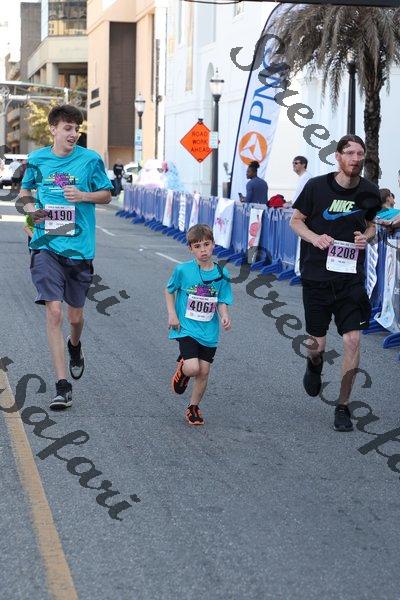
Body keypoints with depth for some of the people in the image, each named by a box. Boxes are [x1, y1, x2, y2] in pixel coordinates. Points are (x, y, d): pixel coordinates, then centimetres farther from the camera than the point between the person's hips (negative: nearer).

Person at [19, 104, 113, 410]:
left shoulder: (90, 159, -2)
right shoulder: (37, 159, 3)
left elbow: (107, 194, 7)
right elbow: (25, 191, 19)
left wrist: (83, 195, -12)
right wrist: (30, 208, -2)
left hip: (79, 247, 0)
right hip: (46, 246, 0)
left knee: (75, 315, 11)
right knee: (54, 311, -12)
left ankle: (75, 346, 50)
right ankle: (63, 386, -7)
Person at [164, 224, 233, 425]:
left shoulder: (221, 274, -2)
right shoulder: (183, 270, -9)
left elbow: (221, 301, 3)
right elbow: (169, 290, 6)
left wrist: (224, 316, -16)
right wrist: (172, 314, -3)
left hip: (209, 331, 3)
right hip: (186, 327, -3)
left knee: (204, 371, 6)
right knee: (192, 368, -19)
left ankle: (193, 408, 26)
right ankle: (182, 368, 19)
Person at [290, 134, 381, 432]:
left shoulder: (370, 191, 0)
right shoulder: (317, 186, -8)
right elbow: (296, 220, 4)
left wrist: (366, 236, -5)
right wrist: (315, 237, -15)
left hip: (351, 276, 1)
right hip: (317, 275, -1)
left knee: (353, 340, -8)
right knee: (317, 344, 5)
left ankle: (343, 406, 8)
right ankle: (315, 364, 46)